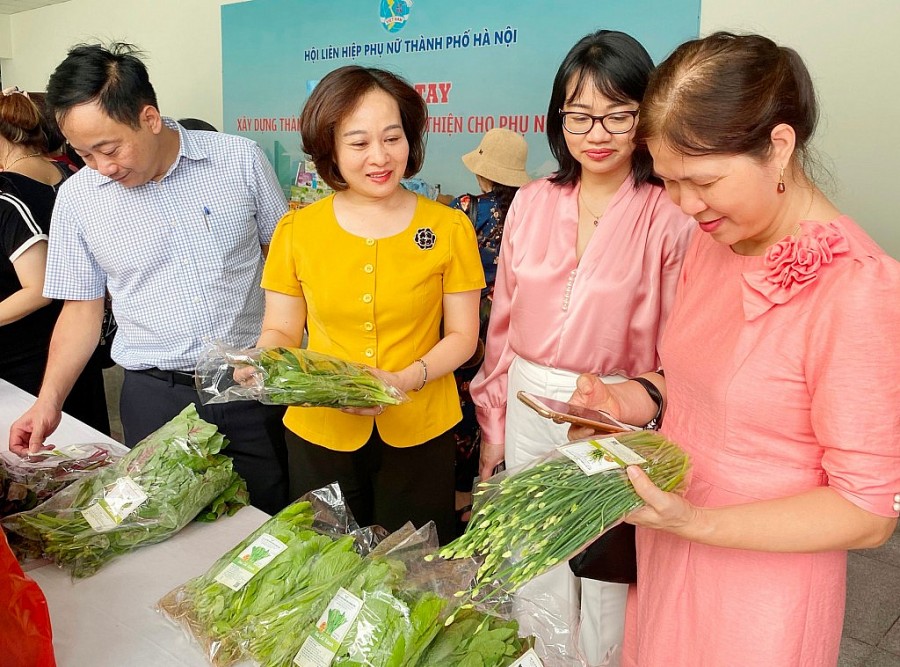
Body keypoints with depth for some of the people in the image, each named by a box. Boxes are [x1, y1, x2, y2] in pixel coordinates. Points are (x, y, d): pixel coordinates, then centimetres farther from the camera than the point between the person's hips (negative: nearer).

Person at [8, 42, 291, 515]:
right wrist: (49, 400, -2)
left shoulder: (240, 161, -6)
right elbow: (82, 307, 8)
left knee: (267, 519, 9)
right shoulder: (77, 197, -1)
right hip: (155, 395, 1)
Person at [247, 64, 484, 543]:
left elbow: (461, 335, -1)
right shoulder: (296, 231, -1)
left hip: (418, 434, 0)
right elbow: (281, 330, 5)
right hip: (319, 432, 1)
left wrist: (406, 379, -18)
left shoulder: (448, 228, -4)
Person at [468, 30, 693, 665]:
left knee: (607, 567, 13)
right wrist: (493, 424, 9)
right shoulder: (531, 203, 2)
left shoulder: (670, 217, -11)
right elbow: (503, 323, 6)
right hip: (529, 412, 4)